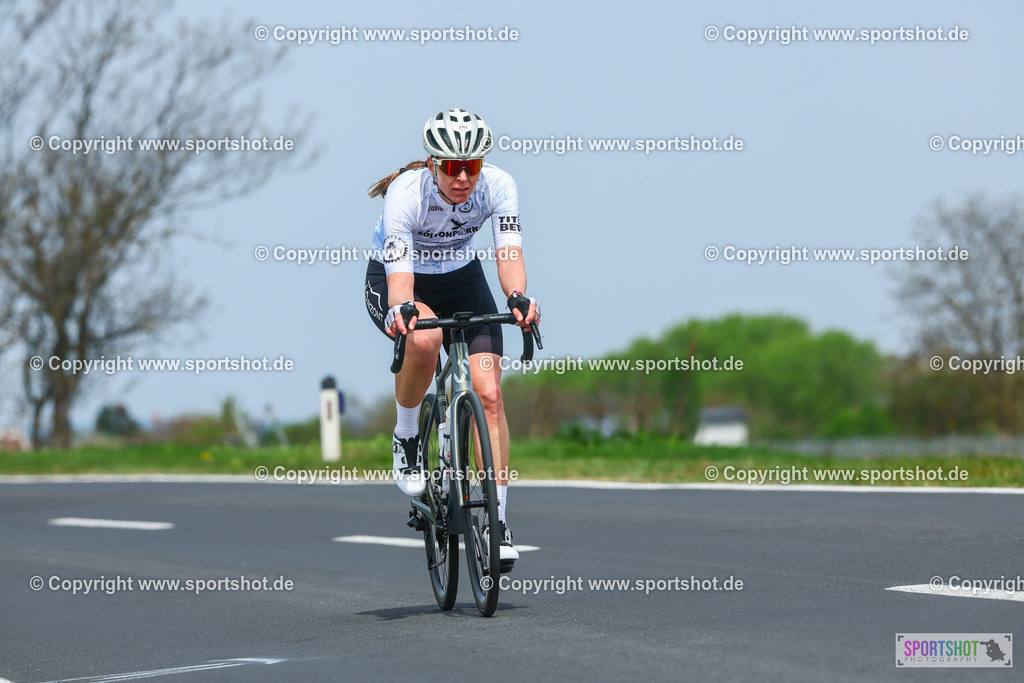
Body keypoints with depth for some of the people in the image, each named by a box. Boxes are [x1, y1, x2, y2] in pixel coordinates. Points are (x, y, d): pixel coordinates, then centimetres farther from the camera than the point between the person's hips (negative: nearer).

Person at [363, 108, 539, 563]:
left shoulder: (498, 186, -24)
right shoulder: (406, 194, -32)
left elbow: (509, 253, -32)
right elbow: (399, 271, -40)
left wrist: (518, 299, -54)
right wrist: (400, 311, -62)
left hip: (461, 279, 3)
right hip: (392, 282, -3)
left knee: (489, 394, -14)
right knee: (424, 337, -39)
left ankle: (499, 522, -9)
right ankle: (406, 436, -11)